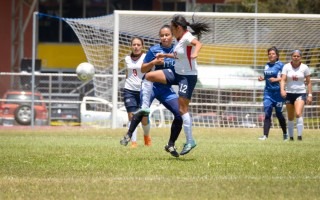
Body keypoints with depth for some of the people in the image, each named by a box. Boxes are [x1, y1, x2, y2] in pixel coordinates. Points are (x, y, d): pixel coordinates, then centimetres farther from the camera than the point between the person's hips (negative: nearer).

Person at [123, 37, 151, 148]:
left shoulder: (146, 57, -5)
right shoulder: (127, 59, 10)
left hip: (143, 90, -3)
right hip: (129, 90, 3)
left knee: (144, 118, -1)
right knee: (131, 116, -7)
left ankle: (146, 136, 30)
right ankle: (133, 142, -6)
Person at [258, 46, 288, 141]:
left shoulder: (280, 65, -5)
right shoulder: (267, 66, 12)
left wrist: (276, 79, -22)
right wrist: (262, 78, 6)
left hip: (278, 92, -4)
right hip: (268, 92, 4)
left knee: (279, 114, 5)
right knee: (267, 113, -8)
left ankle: (285, 134, 24)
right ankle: (265, 135, -13)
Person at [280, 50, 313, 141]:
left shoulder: (304, 67, -2)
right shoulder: (286, 67, -2)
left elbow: (308, 82, 3)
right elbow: (283, 80, -10)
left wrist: (310, 95, -2)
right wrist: (282, 90, -28)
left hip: (301, 93, -2)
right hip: (289, 94, 2)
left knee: (298, 114, -22)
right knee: (290, 117, 8)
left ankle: (300, 135, -21)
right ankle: (291, 136, 20)